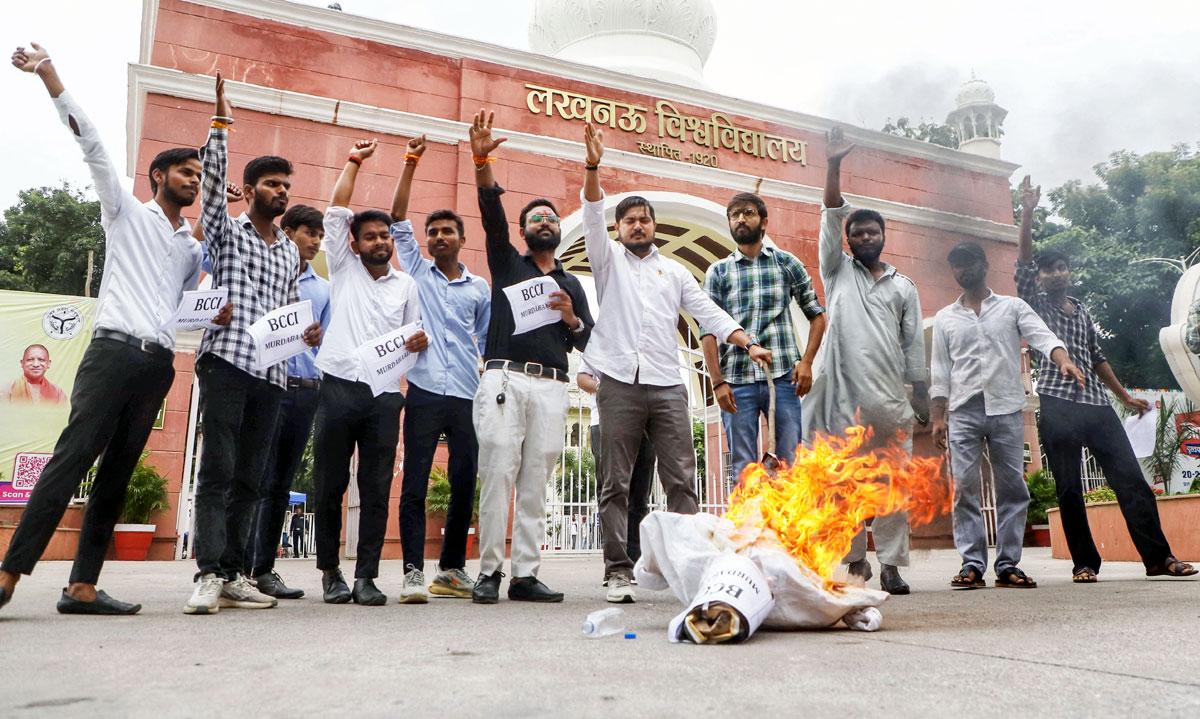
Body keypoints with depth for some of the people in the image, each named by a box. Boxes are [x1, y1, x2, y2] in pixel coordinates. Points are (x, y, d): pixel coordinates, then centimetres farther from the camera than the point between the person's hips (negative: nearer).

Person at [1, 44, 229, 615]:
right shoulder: (126, 212, 11)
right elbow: (92, 146, 2)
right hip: (113, 351, -5)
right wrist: (50, 77, -5)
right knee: (70, 460, -14)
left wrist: (215, 314, 6)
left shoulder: (192, 248, 23)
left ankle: (82, 587, 2)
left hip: (158, 365, 5)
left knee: (116, 475, 1)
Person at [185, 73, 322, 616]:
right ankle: (209, 575, -11)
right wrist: (220, 122, -13)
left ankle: (233, 575, 8)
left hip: (272, 372, 5)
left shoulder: (291, 252, 22)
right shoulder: (226, 230, 9)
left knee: (250, 478, 4)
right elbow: (213, 177, -6)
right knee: (218, 470, -11)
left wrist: (308, 331, 5)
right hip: (227, 362, -5)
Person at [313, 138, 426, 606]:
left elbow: (413, 335, 20)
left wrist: (420, 342, -3)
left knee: (376, 489, 0)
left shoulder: (406, 285, 17)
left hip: (385, 395, 2)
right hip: (339, 388, -1)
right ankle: (330, 571, 16)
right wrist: (354, 162, 8)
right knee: (330, 485, 3)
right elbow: (336, 211, 5)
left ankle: (366, 576, 6)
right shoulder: (343, 269, 11)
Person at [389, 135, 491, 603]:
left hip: (469, 397, 2)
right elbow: (398, 219, 7)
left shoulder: (481, 289, 15)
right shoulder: (416, 272, 13)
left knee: (464, 485, 4)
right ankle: (413, 572, 0)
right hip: (424, 393, -1)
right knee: (415, 484, -5)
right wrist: (411, 164, 2)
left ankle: (452, 569, 16)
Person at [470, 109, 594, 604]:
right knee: (497, 476, -8)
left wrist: (571, 319, -3)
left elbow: (588, 342, 18)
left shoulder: (571, 284, 24)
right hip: (504, 379, -2)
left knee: (535, 484, 0)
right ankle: (489, 572, -2)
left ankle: (525, 575, 3)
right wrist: (482, 161, -11)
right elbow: (491, 212, 1)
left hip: (552, 387, 3)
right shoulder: (507, 263, 18)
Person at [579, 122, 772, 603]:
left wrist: (749, 344, -2)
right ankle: (618, 572, 4)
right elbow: (592, 216, -1)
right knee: (616, 484, -1)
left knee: (681, 479, -2)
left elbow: (709, 313, 13)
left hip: (667, 386, 2)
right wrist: (593, 166, -15)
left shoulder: (675, 272, 21)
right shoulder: (608, 259, 15)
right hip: (619, 385, -2)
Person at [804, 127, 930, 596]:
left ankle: (891, 564, 5)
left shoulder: (904, 287, 17)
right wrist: (833, 167, -7)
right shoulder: (837, 271, 14)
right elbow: (831, 218, 2)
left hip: (890, 397, 1)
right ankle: (855, 561, 11)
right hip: (844, 394, -1)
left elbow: (914, 346, 13)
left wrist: (921, 396, 7)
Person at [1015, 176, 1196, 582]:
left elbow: (1098, 358, 26)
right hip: (1057, 407, -5)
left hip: (1097, 406, 5)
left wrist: (1125, 396, 23)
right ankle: (1085, 563, 5)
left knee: (1130, 478, 0)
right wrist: (1028, 212, -16)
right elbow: (1022, 262, -8)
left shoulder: (1082, 312, 21)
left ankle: (1158, 556, 5)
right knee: (1069, 490, -2)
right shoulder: (1034, 306, 6)